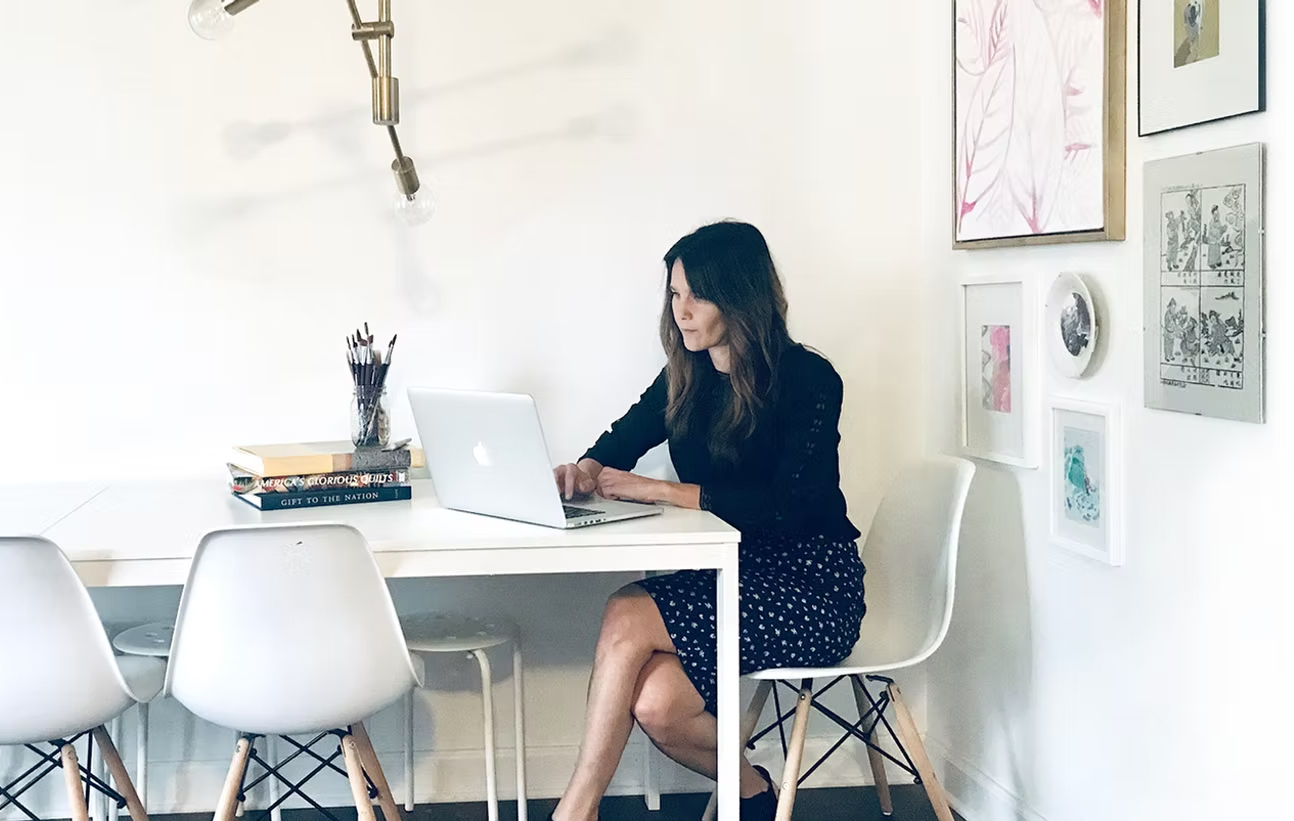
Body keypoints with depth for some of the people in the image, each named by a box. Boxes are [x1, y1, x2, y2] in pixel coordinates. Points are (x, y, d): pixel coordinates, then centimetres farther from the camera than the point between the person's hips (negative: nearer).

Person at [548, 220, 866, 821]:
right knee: (655, 705, -23)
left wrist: (661, 490, -25)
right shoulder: (685, 378, 9)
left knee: (627, 617, -25)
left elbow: (787, 505, -22)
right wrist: (583, 471, -14)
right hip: (727, 574, 6)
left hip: (809, 583, -6)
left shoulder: (809, 381, -11)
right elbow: (617, 445, 12)